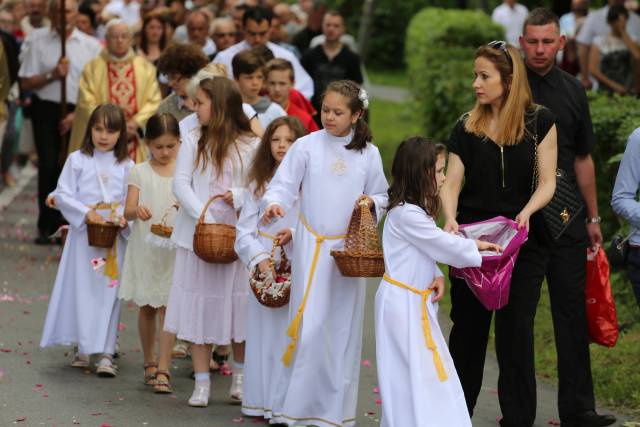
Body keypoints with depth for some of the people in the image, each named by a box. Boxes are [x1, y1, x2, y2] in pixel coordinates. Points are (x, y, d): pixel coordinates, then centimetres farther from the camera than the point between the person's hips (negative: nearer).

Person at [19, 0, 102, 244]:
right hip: (46, 109, 0)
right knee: (48, 166, -6)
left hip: (79, 114, 0)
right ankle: (47, 227, 2)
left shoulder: (91, 46, 3)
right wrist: (52, 75, -14)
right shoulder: (37, 41, 3)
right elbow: (26, 83, 1)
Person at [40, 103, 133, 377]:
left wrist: (124, 217, -16)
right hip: (83, 233, -1)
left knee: (109, 293, 0)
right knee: (82, 290, 3)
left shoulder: (126, 165, 4)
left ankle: (105, 353, 1)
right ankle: (82, 347, 15)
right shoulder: (77, 160, 0)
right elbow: (63, 195, -2)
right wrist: (85, 213, -14)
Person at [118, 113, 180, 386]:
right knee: (146, 308, 10)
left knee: (167, 308, -6)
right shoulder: (139, 172, 2)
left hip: (174, 249, -1)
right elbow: (127, 211, -5)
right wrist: (137, 211, -29)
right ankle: (149, 363, 24)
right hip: (145, 248, 1)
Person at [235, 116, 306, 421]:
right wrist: (260, 260, -10)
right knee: (263, 336, 5)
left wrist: (295, 233, -19)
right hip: (264, 273, 3)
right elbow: (244, 232, 4)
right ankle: (261, 403, 11)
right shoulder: (258, 184, 9)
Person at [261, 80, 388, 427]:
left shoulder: (368, 154, 5)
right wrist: (274, 203, -24)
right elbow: (284, 184, -4)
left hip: (350, 248, 2)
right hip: (311, 246, -2)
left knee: (343, 326, 5)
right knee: (310, 324, -8)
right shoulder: (307, 146, -1)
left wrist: (372, 202, -7)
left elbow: (382, 196, 14)